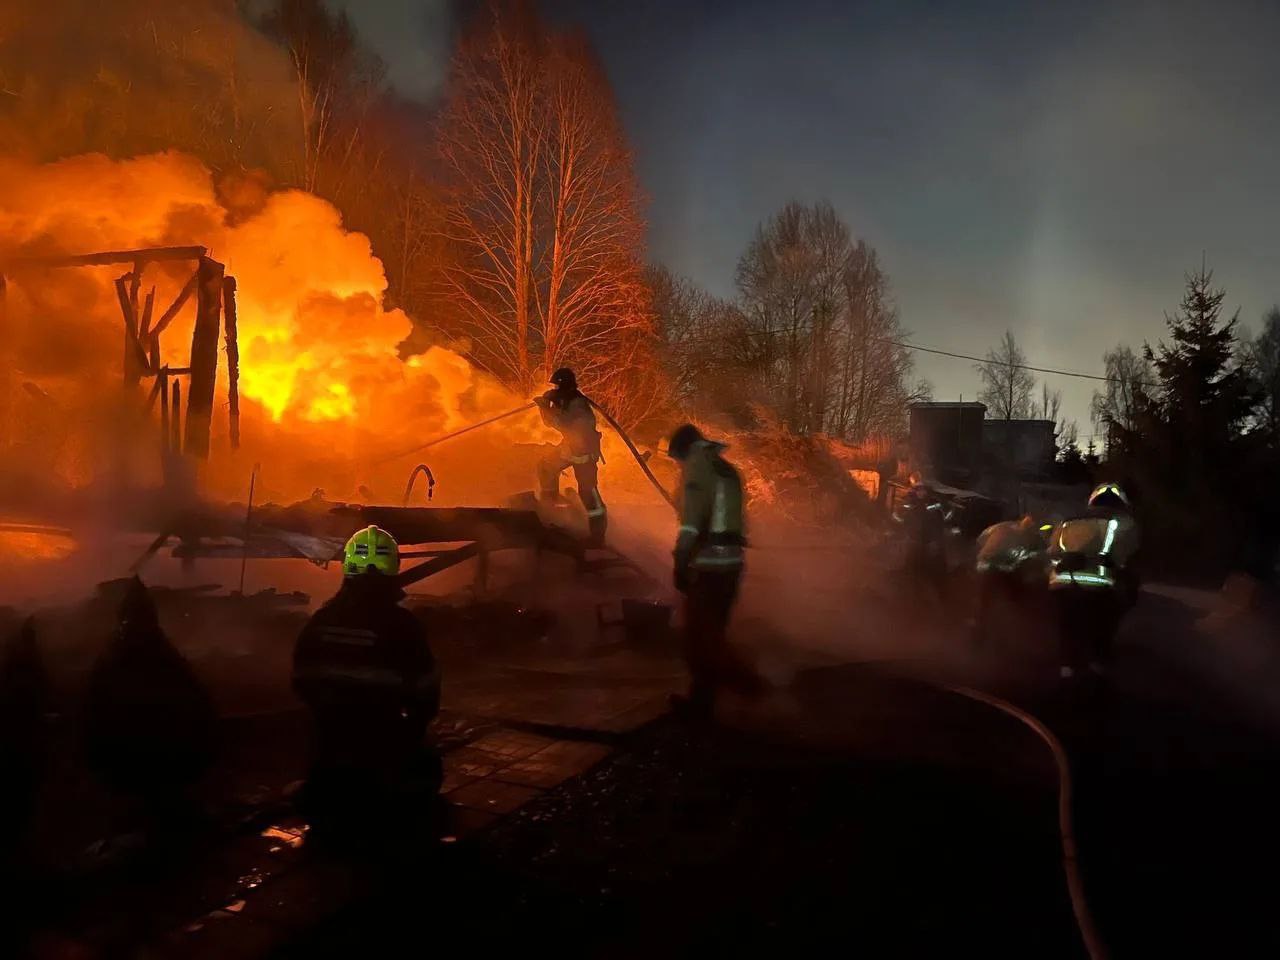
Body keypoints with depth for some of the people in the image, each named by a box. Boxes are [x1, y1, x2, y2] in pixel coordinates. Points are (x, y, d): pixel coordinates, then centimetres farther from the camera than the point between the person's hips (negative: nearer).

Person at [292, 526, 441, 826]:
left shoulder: (320, 620, -1)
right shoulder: (401, 623, -15)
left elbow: (301, 680, 6)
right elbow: (426, 686, -10)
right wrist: (414, 728, 10)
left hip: (329, 737, 4)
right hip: (380, 740, -4)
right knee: (426, 770, 17)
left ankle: (330, 786, -1)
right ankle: (379, 788, -8)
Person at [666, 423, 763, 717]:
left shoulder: (698, 464, -4)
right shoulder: (726, 469, 21)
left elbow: (692, 519, -16)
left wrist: (680, 563, -17)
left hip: (707, 562, -9)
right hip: (731, 560, 9)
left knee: (699, 634, -6)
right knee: (710, 632, 14)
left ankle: (749, 684, -15)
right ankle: (701, 698, 19)